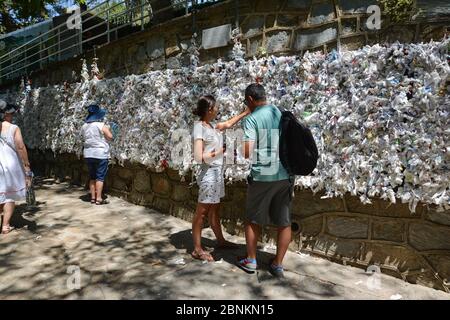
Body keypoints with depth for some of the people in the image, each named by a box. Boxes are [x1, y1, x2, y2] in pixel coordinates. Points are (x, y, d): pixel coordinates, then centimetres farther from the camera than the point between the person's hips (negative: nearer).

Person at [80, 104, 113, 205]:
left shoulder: (84, 126, 9)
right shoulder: (101, 125, -10)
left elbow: (84, 138, 17)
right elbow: (110, 137, -10)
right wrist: (107, 129, 6)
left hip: (88, 154, 6)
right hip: (100, 154, -6)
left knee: (92, 177, 13)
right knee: (100, 177, -2)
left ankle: (93, 197, 15)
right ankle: (98, 199, -2)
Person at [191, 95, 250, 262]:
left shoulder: (211, 125, 8)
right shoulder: (199, 127, -17)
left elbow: (228, 124, 25)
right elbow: (198, 157, -22)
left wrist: (246, 112, 23)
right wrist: (218, 152, -13)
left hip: (217, 172, 9)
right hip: (209, 174, -9)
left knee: (214, 210, 20)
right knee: (202, 212, 2)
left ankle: (220, 240, 34)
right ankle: (197, 249, 14)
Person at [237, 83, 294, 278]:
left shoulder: (252, 119, -9)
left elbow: (247, 153, -16)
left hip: (262, 176, -4)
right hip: (286, 175, 5)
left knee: (253, 219, 14)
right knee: (284, 223, 11)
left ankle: (251, 261, 25)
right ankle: (277, 265, 20)